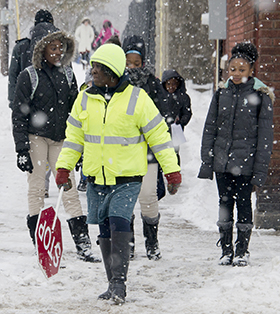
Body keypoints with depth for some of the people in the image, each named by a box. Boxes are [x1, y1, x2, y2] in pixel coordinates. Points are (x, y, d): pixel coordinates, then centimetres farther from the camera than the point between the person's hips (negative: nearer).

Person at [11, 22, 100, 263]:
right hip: (35, 138, -4)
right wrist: (22, 149, -11)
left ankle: (83, 245, -4)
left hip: (60, 139, 4)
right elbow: (19, 115, -6)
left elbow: (74, 109, 16)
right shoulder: (29, 76, -6)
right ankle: (40, 245, 8)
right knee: (36, 189, 2)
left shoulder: (67, 74, 8)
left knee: (69, 189, -2)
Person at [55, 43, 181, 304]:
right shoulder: (85, 99, 5)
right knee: (105, 231, 7)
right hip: (96, 179, 4)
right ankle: (114, 286, 18)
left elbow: (159, 135, -2)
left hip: (127, 178, -4)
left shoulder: (137, 98, -7)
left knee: (119, 223, -19)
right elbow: (74, 136, 15)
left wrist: (172, 171, -2)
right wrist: (63, 168, 7)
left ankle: (119, 282, -14)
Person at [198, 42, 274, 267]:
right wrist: (206, 162, 6)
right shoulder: (221, 94, 8)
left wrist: (260, 170, -9)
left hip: (245, 162, -4)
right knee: (225, 203, 7)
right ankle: (226, 250, 16)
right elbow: (210, 129, 11)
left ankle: (242, 251, 10)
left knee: (243, 203, 0)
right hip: (222, 160, 4)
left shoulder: (260, 96, -3)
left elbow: (265, 136, -4)